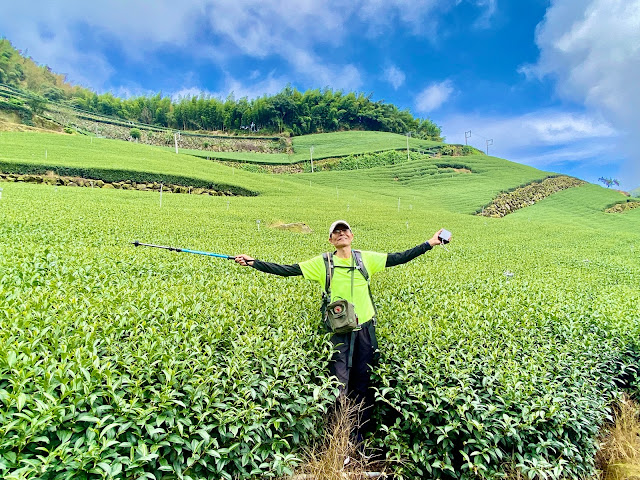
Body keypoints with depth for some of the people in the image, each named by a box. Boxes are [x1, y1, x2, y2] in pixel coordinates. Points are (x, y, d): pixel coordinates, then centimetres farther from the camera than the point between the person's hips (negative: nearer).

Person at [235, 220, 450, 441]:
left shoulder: (366, 258, 4)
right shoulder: (323, 263, -1)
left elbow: (399, 258, 6)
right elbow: (287, 270, -3)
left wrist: (430, 243, 4)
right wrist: (252, 262, -10)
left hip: (365, 329, 2)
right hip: (339, 331, -2)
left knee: (364, 383, 13)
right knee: (340, 384, 3)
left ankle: (361, 433, 31)